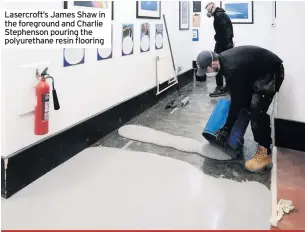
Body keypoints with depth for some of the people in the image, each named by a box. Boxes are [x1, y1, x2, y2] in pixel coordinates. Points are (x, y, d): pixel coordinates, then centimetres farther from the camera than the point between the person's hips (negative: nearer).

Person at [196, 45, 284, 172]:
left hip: (272, 71, -10)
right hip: (257, 69, 10)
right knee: (246, 102, 15)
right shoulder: (223, 59, -5)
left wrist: (226, 129, -19)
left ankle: (265, 153, -14)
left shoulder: (232, 69, -33)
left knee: (256, 108, -20)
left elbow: (236, 101, -25)